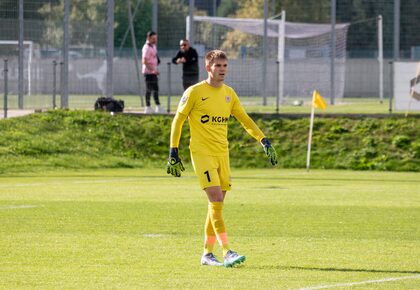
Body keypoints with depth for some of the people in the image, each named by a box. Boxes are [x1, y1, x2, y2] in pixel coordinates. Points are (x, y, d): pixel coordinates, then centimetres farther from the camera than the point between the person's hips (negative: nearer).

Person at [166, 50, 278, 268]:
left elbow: (245, 119, 16)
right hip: (202, 153, -6)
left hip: (222, 154, 6)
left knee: (216, 205, 7)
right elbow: (178, 120, -1)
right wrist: (173, 152, -5)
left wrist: (264, 141, 4)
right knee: (216, 201, -15)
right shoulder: (195, 92, -6)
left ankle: (207, 253, 16)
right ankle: (227, 252, -19)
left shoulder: (229, 94, 11)